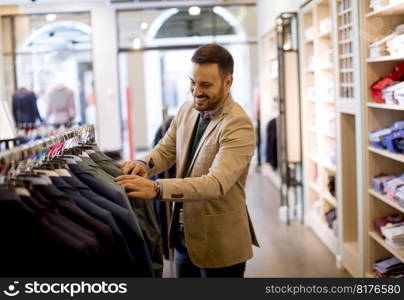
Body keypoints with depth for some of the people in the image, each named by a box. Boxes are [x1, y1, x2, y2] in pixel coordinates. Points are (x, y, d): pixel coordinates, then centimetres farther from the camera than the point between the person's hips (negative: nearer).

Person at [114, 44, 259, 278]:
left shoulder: (239, 126, -22)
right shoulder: (188, 110, 2)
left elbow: (216, 183, -32)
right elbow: (166, 150, 10)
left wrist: (157, 188, -42)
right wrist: (144, 164, -14)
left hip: (219, 241, -7)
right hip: (184, 233, 7)